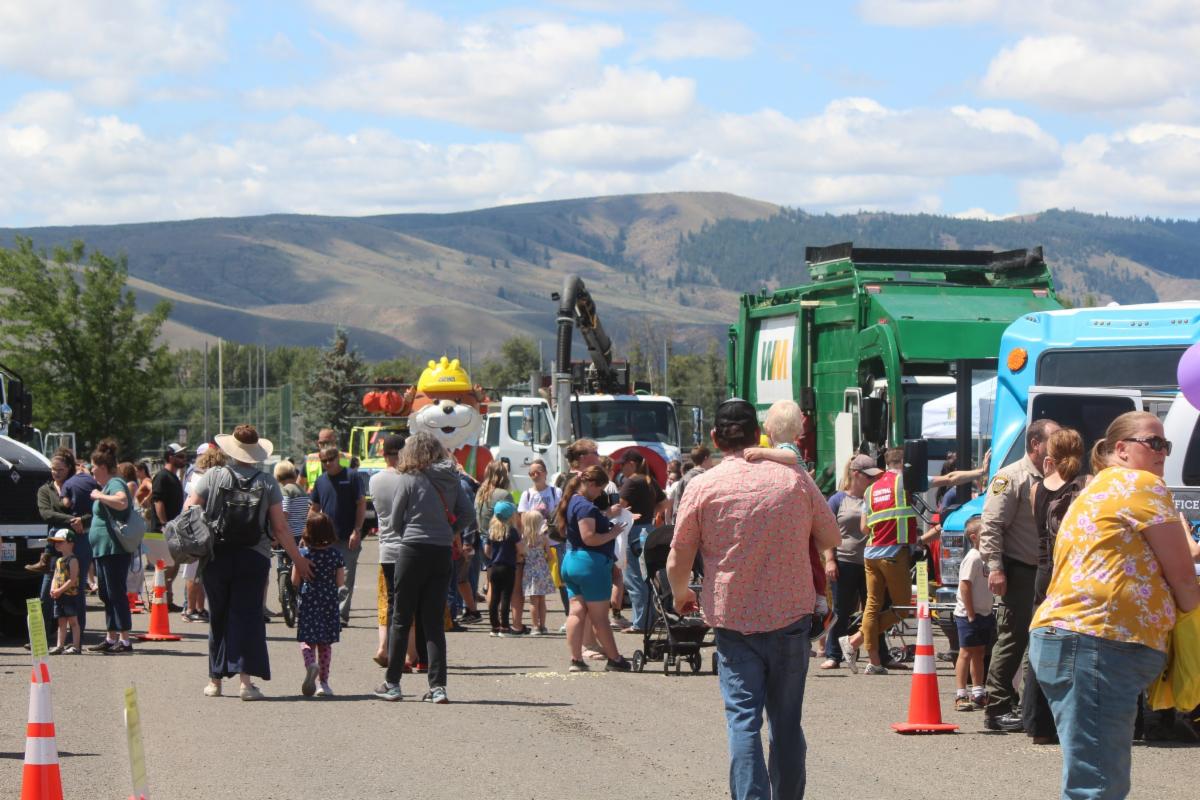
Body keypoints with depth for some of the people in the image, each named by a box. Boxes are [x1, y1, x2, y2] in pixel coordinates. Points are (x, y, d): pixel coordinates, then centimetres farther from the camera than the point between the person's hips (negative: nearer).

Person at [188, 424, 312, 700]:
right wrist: (298, 559, 9)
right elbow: (280, 528, 1)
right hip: (254, 558, -1)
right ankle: (246, 679, -13)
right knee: (248, 616, -1)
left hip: (216, 558, 1)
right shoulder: (267, 483, 0)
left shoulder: (213, 477, -1)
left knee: (218, 617, 11)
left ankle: (215, 680, 19)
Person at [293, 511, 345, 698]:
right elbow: (340, 581, -2)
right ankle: (323, 682, 11)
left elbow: (295, 581, -5)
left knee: (306, 640, 4)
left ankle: (310, 663, -28)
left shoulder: (303, 554, -7)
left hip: (308, 602, -2)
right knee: (325, 643, 11)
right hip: (329, 602, 2)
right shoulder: (336, 554, -4)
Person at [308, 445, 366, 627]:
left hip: (348, 538, -5)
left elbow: (361, 504, -5)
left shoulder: (351, 476, -3)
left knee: (346, 580, -5)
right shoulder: (321, 481, 12)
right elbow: (314, 509, 18)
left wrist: (357, 531, -12)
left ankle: (342, 614, -4)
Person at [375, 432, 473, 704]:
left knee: (401, 619, 6)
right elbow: (467, 511, 3)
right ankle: (438, 686, -1)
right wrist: (450, 534, 11)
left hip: (413, 551, -4)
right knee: (434, 622, 7)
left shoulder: (410, 479, -8)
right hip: (442, 552, 4)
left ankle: (392, 684, 10)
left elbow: (396, 519, -2)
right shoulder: (451, 479, 4)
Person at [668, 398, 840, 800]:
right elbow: (831, 538, 11)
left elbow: (677, 563, -1)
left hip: (734, 619, -2)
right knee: (787, 720, 13)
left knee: (743, 720, -3)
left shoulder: (703, 487, -6)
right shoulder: (795, 478, -1)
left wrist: (681, 595, 21)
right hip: (791, 615, 2)